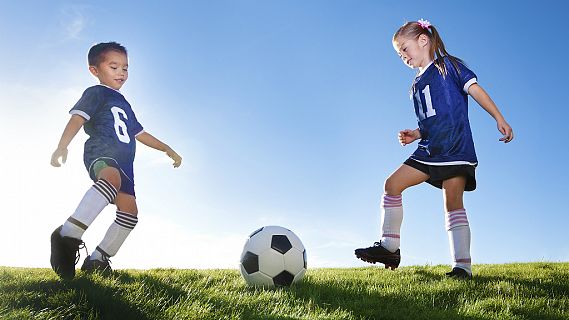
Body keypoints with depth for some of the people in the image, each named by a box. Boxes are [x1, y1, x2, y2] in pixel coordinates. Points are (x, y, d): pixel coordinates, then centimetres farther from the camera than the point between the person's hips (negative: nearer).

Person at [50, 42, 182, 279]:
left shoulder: (124, 104, 35)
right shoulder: (96, 93, 10)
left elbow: (139, 133, 43)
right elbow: (78, 117, -8)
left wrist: (167, 149, 42)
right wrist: (62, 146, -25)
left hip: (123, 162, 9)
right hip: (101, 152, -9)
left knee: (129, 211, -3)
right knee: (112, 178, -41)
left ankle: (97, 259, 3)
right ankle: (69, 235, -47)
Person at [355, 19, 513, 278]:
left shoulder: (448, 65, 5)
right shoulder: (416, 85, 23)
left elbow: (475, 89, -3)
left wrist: (499, 119, -11)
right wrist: (415, 135, 7)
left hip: (456, 147, -7)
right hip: (429, 150, 7)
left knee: (453, 203, -11)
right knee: (392, 185, -3)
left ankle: (463, 266, -5)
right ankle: (389, 247, 1)